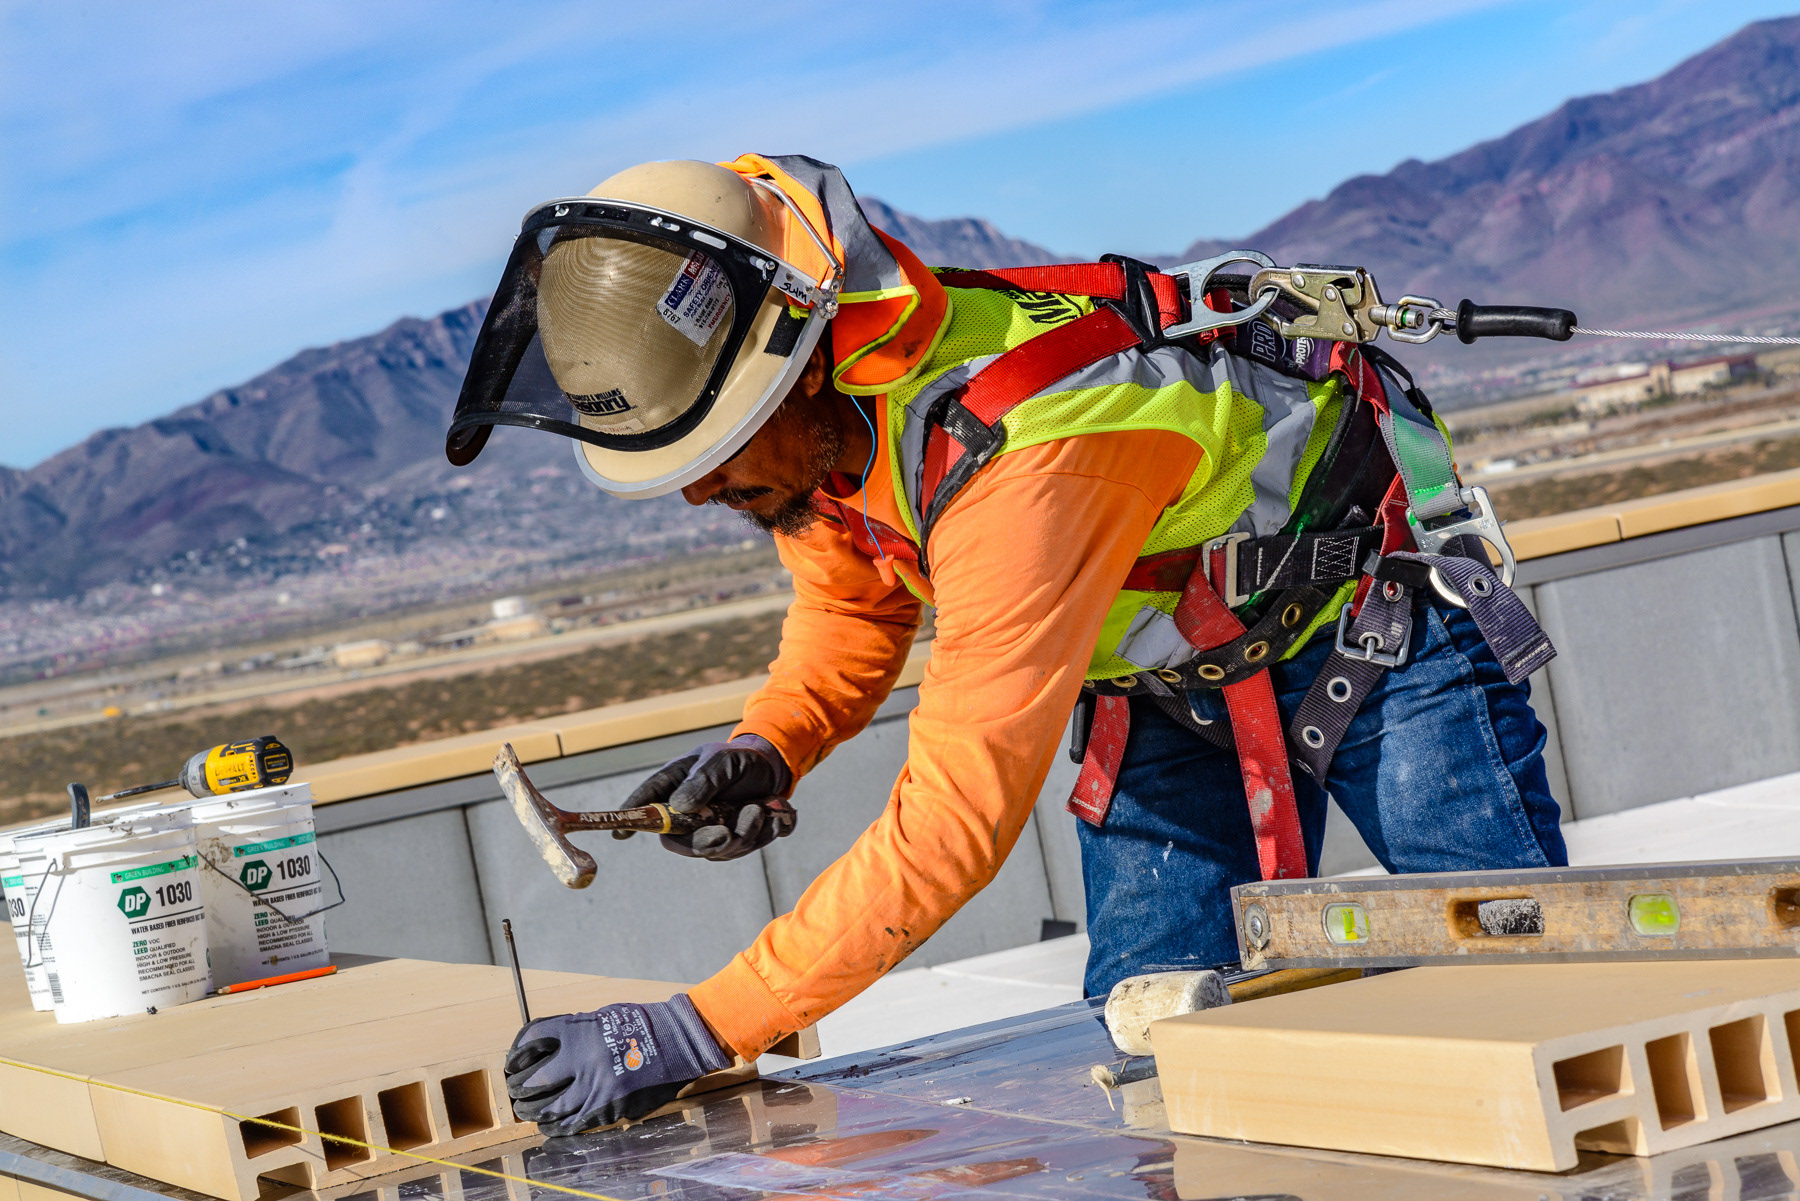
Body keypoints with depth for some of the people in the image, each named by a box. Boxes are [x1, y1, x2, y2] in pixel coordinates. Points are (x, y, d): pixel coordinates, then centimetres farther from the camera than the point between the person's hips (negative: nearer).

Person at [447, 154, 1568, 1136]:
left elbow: (957, 825, -42)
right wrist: (766, 748, -15)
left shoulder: (1020, 453, -42)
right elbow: (852, 606, 7)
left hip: (1379, 616, -7)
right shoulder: (815, 415, -16)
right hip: (1175, 678, 7)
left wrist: (698, 1031, -41)